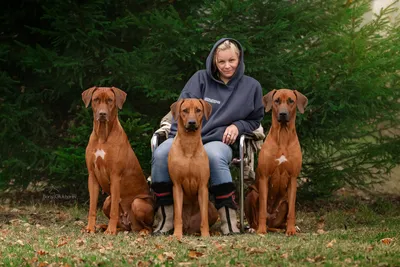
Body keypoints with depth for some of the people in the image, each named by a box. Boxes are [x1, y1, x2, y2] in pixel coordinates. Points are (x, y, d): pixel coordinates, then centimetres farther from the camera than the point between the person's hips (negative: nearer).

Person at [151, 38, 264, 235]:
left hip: (219, 142, -1)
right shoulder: (201, 78, 6)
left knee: (214, 156, -41)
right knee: (161, 154, -34)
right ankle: (166, 219, -26)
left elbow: (255, 119, 19)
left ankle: (229, 220, -34)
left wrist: (238, 126, -3)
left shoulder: (251, 86, 9)